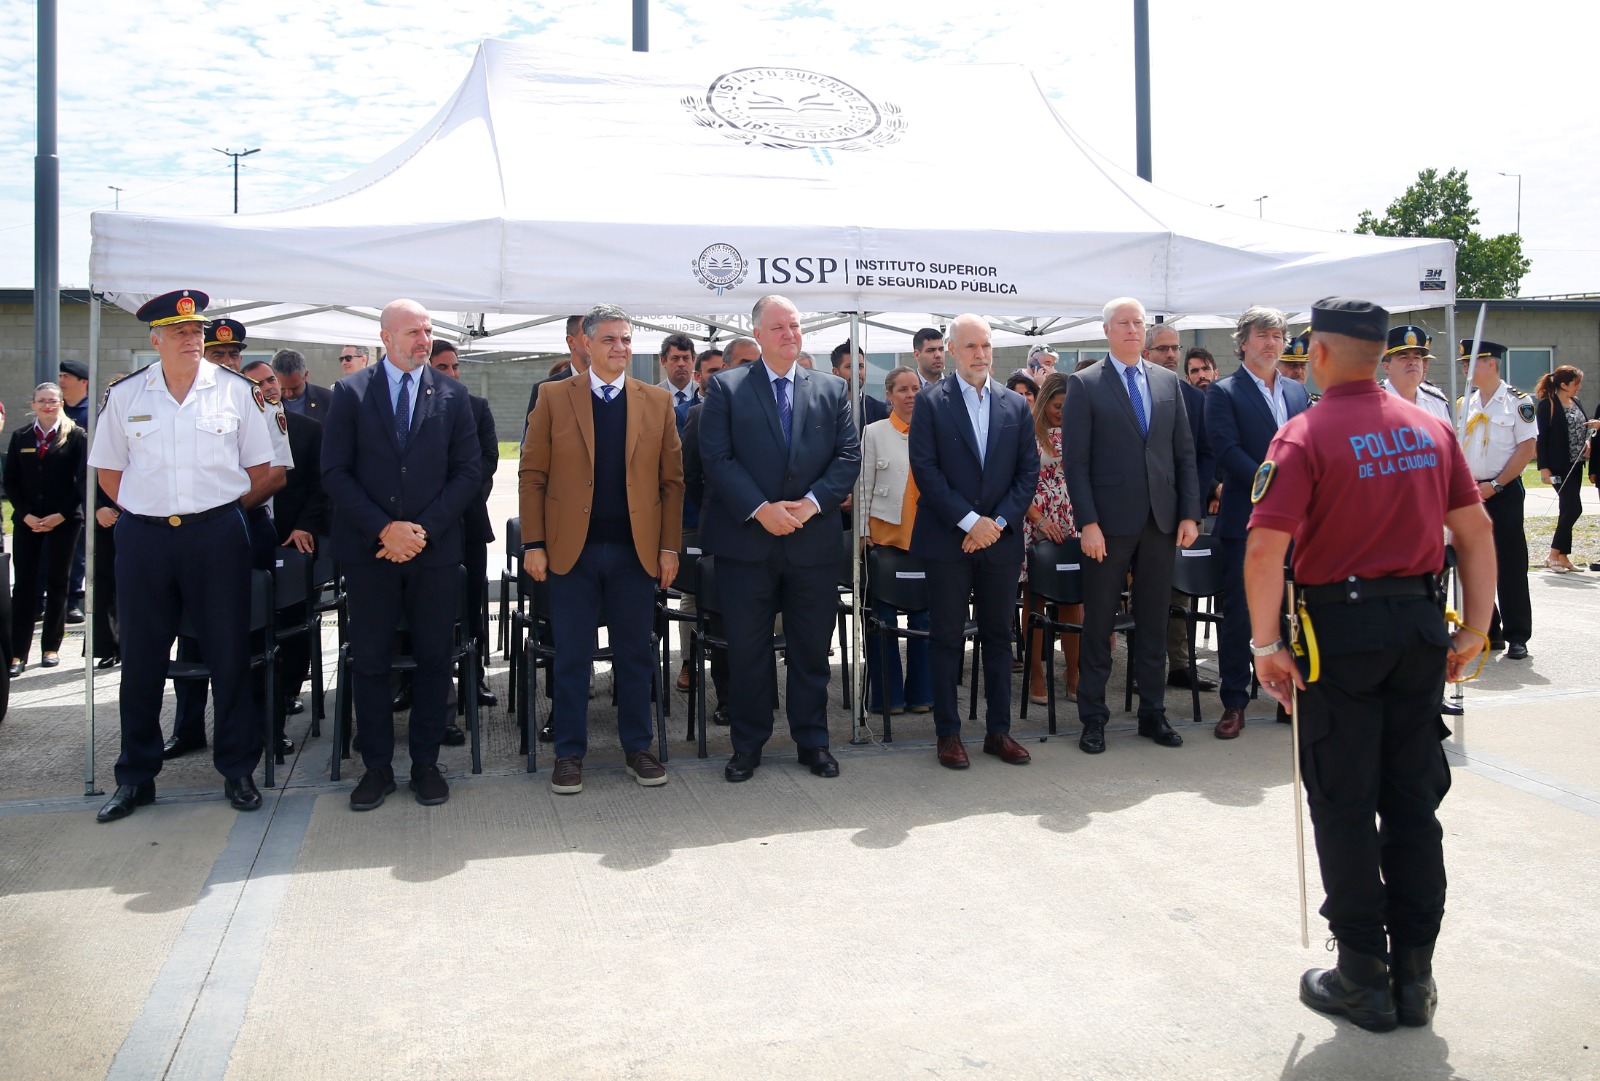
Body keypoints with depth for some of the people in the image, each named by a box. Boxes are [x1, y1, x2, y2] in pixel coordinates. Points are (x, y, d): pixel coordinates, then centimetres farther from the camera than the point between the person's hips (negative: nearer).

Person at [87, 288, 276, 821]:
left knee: (229, 656, 3)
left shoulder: (234, 390, 1)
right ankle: (135, 777, 21)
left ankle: (238, 770, 16)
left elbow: (260, 468, 6)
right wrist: (143, 511, 4)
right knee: (140, 661, 8)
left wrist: (222, 509, 3)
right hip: (143, 538, 2)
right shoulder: (124, 395, 5)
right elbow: (107, 469, 13)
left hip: (218, 535, -1)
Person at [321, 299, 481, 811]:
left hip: (436, 550, 1)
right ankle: (377, 767, 17)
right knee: (369, 661, 4)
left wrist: (424, 528, -9)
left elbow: (468, 471, 2)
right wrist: (384, 529, -12)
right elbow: (335, 473, -2)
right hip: (368, 550, -1)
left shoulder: (452, 394, 6)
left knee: (434, 658, 6)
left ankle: (425, 763, 18)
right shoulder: (350, 392, 3)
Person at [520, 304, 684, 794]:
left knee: (635, 656, 9)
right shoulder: (554, 398, 3)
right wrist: (534, 544, -5)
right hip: (572, 549, -1)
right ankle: (569, 753, 18)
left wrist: (669, 547, -1)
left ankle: (637, 748, 22)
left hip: (636, 550, 1)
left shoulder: (658, 401, 7)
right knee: (571, 657, 6)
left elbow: (672, 480, 5)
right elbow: (532, 475, 1)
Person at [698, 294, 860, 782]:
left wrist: (812, 502, -11)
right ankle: (748, 744, 19)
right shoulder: (726, 388, 2)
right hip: (746, 539, -2)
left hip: (814, 540, 2)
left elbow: (849, 456, 4)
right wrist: (760, 509, -16)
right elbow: (716, 458, -6)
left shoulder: (832, 389, 10)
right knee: (747, 648, 5)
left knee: (812, 647, 10)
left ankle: (813, 740, 23)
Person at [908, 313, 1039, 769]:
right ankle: (948, 734, 12)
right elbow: (925, 469, -8)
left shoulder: (1015, 405, 10)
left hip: (1000, 539, 3)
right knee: (948, 640, 3)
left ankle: (998, 730, 19)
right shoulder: (931, 402, -1)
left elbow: (1028, 471, 7)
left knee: (998, 637, 9)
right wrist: (969, 521, -13)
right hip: (947, 540, -3)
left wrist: (999, 521, -7)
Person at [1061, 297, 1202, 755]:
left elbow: (1185, 453, 11)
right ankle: (1093, 718, 14)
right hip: (1109, 524, -4)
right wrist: (1087, 522, -13)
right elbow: (1075, 461, -7)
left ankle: (1152, 713, 22)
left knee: (1154, 623, 11)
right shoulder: (1084, 384, -2)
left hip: (1160, 523, 4)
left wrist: (1190, 513, 3)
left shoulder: (1167, 381, 11)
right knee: (1098, 625, 4)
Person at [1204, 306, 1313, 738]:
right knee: (1238, 614, 1)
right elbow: (1226, 450, -13)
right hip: (1247, 519, -5)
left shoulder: (1297, 392, 14)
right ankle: (1234, 703, 10)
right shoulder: (1224, 392, -3)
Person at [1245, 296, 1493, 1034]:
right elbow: (1476, 531, 7)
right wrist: (1474, 630, 12)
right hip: (1421, 624, 6)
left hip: (1343, 626, -5)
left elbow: (1265, 551, -20)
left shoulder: (1305, 438, -11)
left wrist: (1266, 647, -13)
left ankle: (1364, 978, 15)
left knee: (1344, 806, 6)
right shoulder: (1430, 429, 6)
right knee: (1412, 801, 13)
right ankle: (1415, 975, 22)